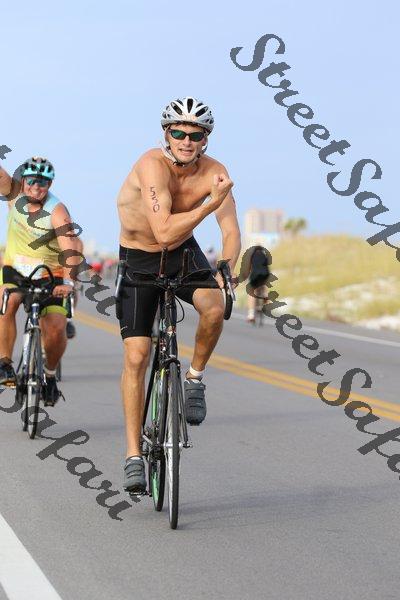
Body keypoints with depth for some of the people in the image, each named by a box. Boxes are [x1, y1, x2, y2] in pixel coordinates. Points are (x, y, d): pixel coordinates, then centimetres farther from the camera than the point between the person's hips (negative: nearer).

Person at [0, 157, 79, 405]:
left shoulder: (57, 212, -21)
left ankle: (50, 374, 12)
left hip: (50, 275, -2)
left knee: (56, 329, -17)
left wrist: (68, 282, -48)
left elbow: (69, 248, -33)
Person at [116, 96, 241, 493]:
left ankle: (195, 379, -1)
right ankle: (134, 455, -2)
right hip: (138, 259, -3)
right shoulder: (152, 165, -29)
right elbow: (164, 231, -38)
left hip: (183, 253, 3)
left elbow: (230, 230, -20)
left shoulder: (213, 172, -17)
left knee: (215, 309, -30)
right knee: (136, 356, -9)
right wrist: (210, 203, -39)